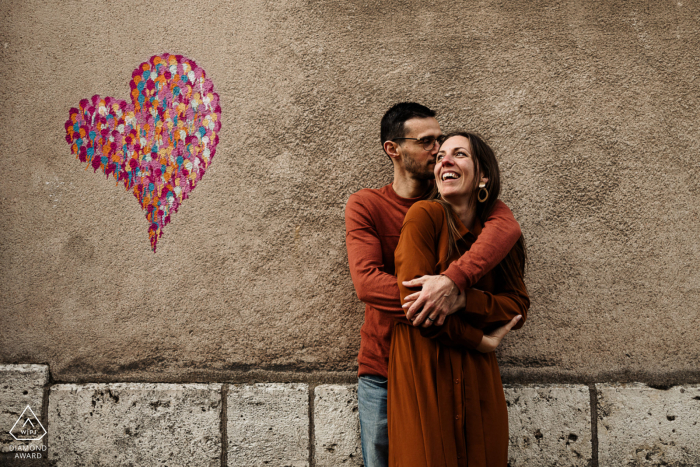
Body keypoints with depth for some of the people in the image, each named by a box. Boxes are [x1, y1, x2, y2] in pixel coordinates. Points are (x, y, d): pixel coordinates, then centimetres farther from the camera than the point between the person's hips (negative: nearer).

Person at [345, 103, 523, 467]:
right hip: (382, 372, -1)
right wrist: (451, 299, -29)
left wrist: (454, 279, -38)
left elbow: (507, 225, -21)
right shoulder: (365, 205, -4)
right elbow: (366, 281, -19)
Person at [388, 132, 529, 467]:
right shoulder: (425, 215, -9)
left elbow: (518, 307, 1)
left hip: (477, 377, 5)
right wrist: (480, 341, -8)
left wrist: (461, 297, -18)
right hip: (424, 374, -4)